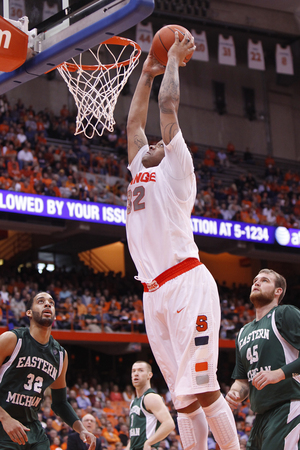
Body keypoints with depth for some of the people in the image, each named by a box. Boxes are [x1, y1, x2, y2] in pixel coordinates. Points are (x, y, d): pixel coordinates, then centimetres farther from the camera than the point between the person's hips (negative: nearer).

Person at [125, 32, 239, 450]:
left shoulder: (175, 167, 8)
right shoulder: (140, 171, 27)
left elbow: (168, 105, 4)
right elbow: (134, 120, 34)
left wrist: (174, 60, 15)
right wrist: (147, 72, 38)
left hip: (185, 283, -7)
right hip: (155, 293, 7)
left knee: (204, 389, -14)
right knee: (184, 399, 3)